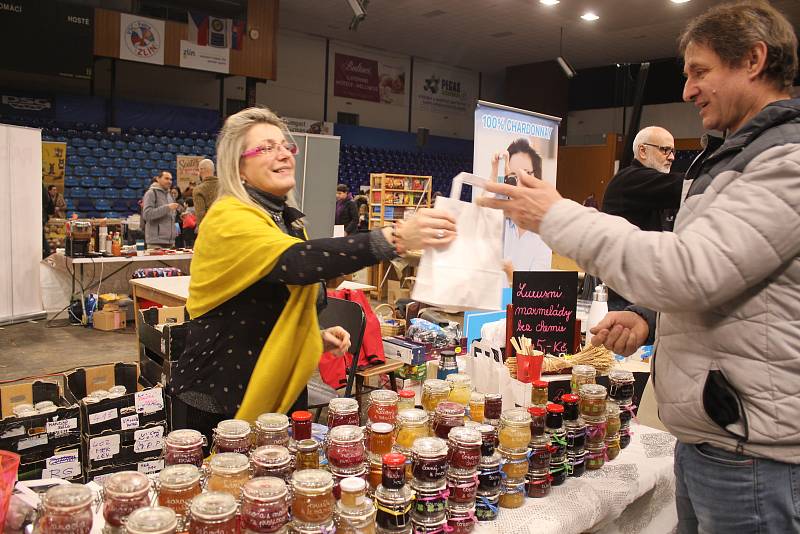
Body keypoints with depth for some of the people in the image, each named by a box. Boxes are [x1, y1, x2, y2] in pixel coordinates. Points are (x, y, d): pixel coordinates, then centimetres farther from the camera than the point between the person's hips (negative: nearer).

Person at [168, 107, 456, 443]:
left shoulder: (286, 220, 10)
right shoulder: (229, 218, -18)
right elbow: (295, 262, -38)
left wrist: (317, 337, 4)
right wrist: (394, 238, -46)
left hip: (284, 393, 8)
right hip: (227, 400, -8)